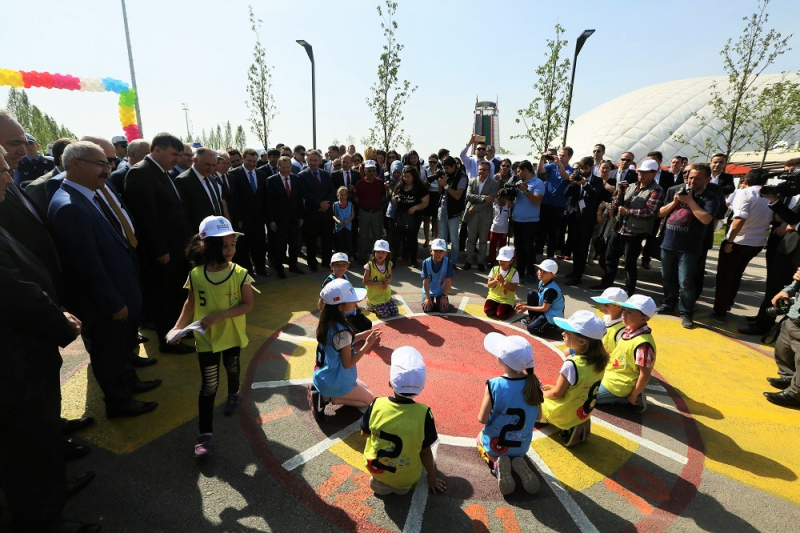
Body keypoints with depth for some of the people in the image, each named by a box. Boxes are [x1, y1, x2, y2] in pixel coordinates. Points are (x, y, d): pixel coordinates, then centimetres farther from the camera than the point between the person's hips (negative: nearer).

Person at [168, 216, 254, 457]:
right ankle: (205, 434, 14)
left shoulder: (240, 274, -19)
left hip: (232, 335, 1)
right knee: (209, 385, 3)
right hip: (206, 338, 0)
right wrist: (178, 327, -10)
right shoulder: (195, 275, -14)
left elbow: (248, 305, -18)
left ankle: (233, 395, 58)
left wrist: (220, 315, -27)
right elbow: (191, 303, -1)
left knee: (232, 368, 27)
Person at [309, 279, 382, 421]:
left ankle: (323, 392, 12)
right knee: (369, 399, 14)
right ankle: (326, 398, 0)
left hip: (325, 376, 8)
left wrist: (361, 335, -1)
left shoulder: (328, 321, -7)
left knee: (363, 388, 28)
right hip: (336, 381, -8)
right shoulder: (342, 331, -32)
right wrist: (367, 345, -18)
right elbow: (347, 363, -22)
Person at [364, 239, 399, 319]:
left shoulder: (388, 264, -4)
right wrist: (377, 283, -25)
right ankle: (372, 305, 18)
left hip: (386, 295, 5)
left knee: (395, 313, 1)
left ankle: (376, 306, 24)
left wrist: (388, 281, -15)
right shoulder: (369, 266, -19)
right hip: (375, 296, -5)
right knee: (385, 314, -11)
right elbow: (365, 282, -13)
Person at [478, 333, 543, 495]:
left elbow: (482, 419, -21)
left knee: (480, 438, 33)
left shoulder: (494, 385, -29)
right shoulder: (533, 382, -18)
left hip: (495, 445, -3)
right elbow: (538, 416, -5)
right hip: (522, 446, 3)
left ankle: (496, 462, 2)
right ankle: (519, 462, 4)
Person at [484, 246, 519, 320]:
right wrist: (496, 280, -23)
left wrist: (503, 281, -24)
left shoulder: (514, 272, -9)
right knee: (488, 311, -19)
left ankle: (511, 308, 12)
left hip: (507, 299, -3)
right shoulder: (494, 269, 0)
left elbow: (513, 288, -15)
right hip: (494, 296, 3)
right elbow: (489, 285, -3)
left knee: (502, 315, -20)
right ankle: (497, 307, 13)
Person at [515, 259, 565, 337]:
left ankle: (553, 325, 4)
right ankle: (532, 319, 9)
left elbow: (544, 308, -22)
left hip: (553, 316, -9)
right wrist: (525, 304, -2)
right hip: (544, 311, 9)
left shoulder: (551, 290, -29)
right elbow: (540, 300, 9)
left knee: (531, 328, -18)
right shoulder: (541, 283, -3)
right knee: (531, 293, -4)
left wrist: (526, 307, -16)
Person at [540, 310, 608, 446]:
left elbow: (557, 394, -20)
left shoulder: (572, 364, -32)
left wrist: (541, 394, 1)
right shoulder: (598, 360, -10)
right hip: (584, 412, 7)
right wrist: (555, 387, 10)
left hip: (563, 415, -6)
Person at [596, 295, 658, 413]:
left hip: (618, 386, -9)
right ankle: (620, 397, 17)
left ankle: (626, 399, 2)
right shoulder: (628, 330, -6)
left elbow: (645, 375, -25)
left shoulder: (643, 344, -32)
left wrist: (633, 397, -15)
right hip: (611, 374, 9)